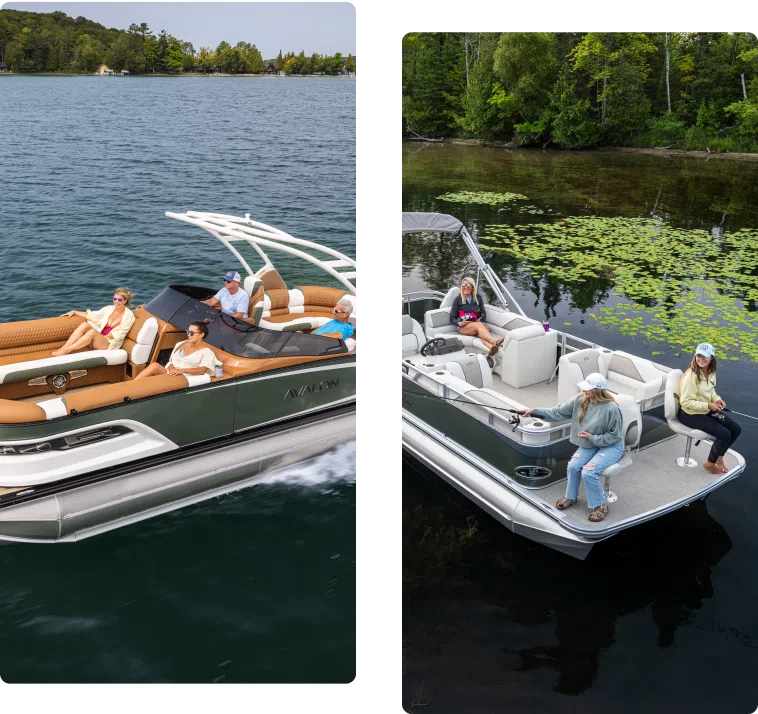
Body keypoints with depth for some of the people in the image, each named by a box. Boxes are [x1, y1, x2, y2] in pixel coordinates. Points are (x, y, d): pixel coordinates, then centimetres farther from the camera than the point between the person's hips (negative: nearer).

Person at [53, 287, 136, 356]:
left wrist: (104, 337, -14)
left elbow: (119, 335, -8)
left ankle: (66, 350, -34)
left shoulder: (129, 315, -3)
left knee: (92, 332, -34)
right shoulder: (109, 308, 12)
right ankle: (63, 348, -33)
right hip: (98, 338, 5)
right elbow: (92, 315, 17)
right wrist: (75, 312, 11)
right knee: (84, 324, -24)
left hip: (110, 344, -5)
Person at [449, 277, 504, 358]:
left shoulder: (478, 298, 12)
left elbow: (483, 313, 15)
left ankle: (491, 346, -68)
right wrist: (460, 323, -16)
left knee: (486, 328, -35)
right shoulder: (458, 299, 4)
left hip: (478, 323, 3)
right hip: (464, 327, -3)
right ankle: (494, 341, -66)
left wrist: (480, 319, -8)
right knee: (479, 325, -36)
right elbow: (452, 318, 5)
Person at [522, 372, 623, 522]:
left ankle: (600, 506, -1)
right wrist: (535, 411, -14)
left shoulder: (611, 408, -28)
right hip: (590, 443, 6)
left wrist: (592, 438, -25)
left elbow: (614, 436, -18)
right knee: (573, 466, -13)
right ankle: (570, 497, 15)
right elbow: (558, 412, -7)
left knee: (588, 472, -24)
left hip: (611, 446, -6)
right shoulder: (580, 400, -11)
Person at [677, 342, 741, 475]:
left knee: (736, 429, 3)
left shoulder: (711, 372, -2)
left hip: (707, 410, 9)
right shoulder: (691, 375, -27)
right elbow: (685, 402, -24)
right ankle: (710, 464, 8)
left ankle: (719, 457, 24)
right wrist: (708, 405, -26)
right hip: (690, 414, -9)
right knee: (724, 434, -17)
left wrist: (717, 399, -6)